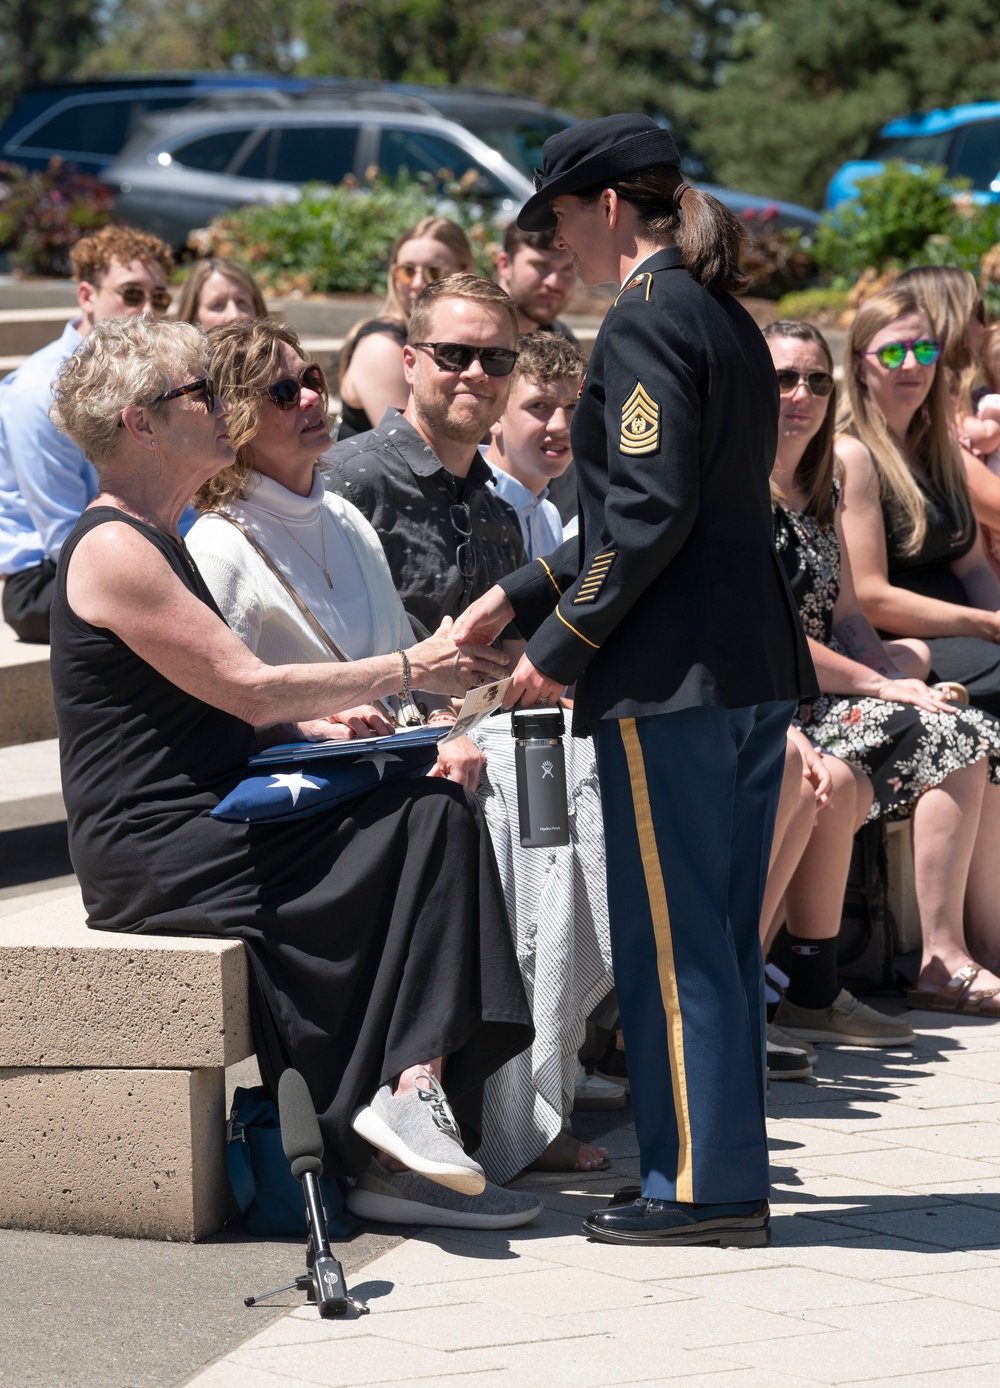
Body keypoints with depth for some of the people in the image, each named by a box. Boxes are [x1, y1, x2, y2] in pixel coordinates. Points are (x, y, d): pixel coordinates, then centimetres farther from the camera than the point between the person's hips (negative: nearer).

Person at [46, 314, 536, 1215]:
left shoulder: (153, 539, 20)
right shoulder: (112, 550, -13)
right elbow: (248, 686, -16)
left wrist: (311, 723, 7)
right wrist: (410, 669, -9)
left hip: (206, 822, 9)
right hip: (153, 856, -9)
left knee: (433, 815, -9)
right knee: (430, 822, -17)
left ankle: (413, 1087, -17)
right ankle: (409, 1087, -21)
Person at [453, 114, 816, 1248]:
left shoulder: (643, 324, -13)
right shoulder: (726, 320, 16)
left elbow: (650, 516, -20)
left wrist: (561, 648, -11)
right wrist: (521, 598, 22)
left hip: (671, 680, -9)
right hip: (756, 665, 9)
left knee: (671, 935, -2)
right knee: (722, 932, 14)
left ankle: (700, 1186, 2)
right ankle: (726, 1171, 20)